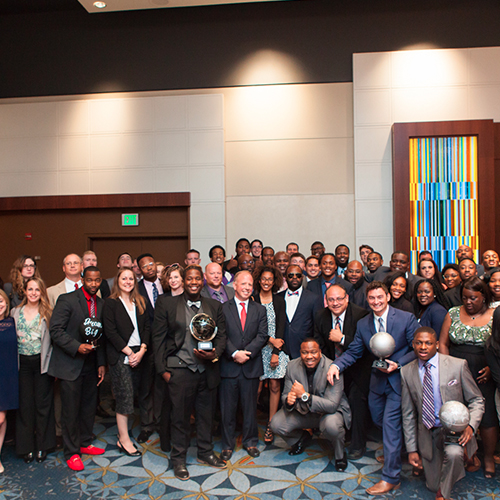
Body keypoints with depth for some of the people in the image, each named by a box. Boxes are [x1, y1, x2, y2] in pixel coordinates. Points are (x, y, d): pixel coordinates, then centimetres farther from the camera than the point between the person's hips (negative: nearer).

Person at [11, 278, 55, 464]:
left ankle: (42, 445, 20)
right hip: (22, 363, 2)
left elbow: (53, 338, -3)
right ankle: (26, 446, 21)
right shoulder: (15, 312, 7)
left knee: (43, 404, 5)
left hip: (41, 363, -2)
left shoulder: (48, 313, -2)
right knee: (24, 405, 8)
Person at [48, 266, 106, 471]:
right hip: (70, 364, -5)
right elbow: (55, 330, -15)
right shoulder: (67, 300, -10)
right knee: (70, 410, 2)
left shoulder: (101, 304, 7)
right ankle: (71, 453, 17)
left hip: (90, 365, 6)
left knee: (89, 407, 14)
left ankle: (85, 443, 32)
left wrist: (101, 363, 9)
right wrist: (77, 347, -22)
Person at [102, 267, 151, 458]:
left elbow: (147, 328, 8)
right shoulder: (111, 303, -1)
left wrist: (141, 351, -5)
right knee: (124, 397, -3)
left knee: (139, 394, 2)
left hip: (139, 355, 4)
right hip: (120, 356, -4)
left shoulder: (140, 302, 13)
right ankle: (124, 440, 6)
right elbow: (110, 332, -8)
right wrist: (129, 353, -11)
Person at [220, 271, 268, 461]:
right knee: (227, 408, 6)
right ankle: (227, 444, 20)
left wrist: (247, 353, -13)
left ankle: (250, 442, 27)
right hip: (228, 365, -2)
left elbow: (262, 336, -1)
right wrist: (234, 353, -16)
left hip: (251, 366, 2)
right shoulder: (222, 308, 2)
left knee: (250, 407, 11)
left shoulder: (260, 310, 8)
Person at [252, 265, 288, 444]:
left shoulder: (279, 301, 7)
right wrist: (270, 340, -13)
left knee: (275, 386, 0)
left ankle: (270, 425, 10)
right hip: (258, 348, -2)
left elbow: (281, 327, 2)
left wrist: (276, 352, -6)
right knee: (257, 387, -7)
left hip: (276, 348, 2)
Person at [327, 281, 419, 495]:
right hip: (378, 379, 5)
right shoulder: (363, 324, 1)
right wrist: (336, 365, -14)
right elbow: (353, 351, 3)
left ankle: (391, 478, 7)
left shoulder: (406, 318, -12)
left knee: (390, 424, -5)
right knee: (378, 419, 18)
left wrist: (398, 364, -21)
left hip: (399, 379, -5)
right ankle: (392, 452, 50)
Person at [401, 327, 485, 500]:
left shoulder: (458, 365, -9)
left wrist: (470, 425, -21)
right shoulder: (407, 372, -3)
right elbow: (408, 414, 3)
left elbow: (476, 400, -2)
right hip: (427, 433, 3)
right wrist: (411, 448, 2)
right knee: (433, 485, 7)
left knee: (453, 454, -35)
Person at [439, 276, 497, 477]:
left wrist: (492, 367, -12)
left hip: (484, 376, -2)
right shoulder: (453, 314, 6)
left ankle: (488, 458, 20)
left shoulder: (495, 316, 1)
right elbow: (443, 343, 8)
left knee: (487, 418, -1)